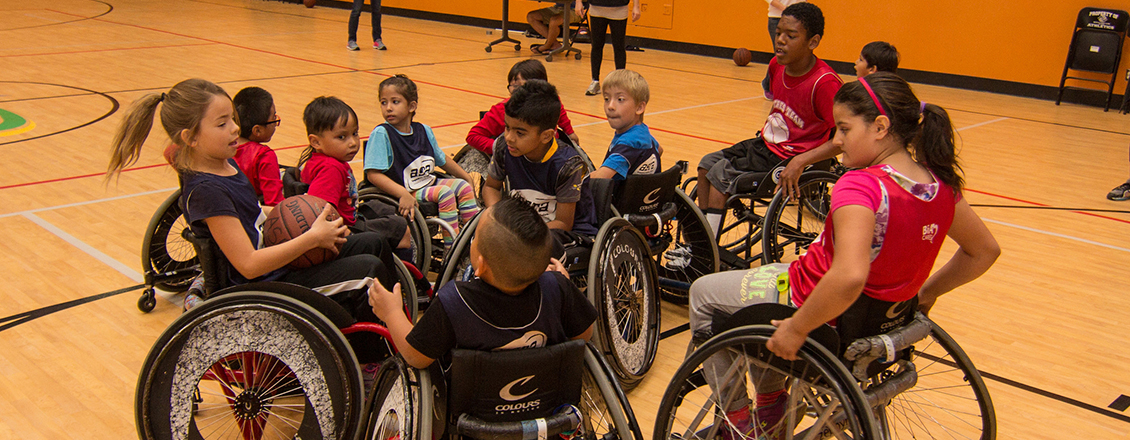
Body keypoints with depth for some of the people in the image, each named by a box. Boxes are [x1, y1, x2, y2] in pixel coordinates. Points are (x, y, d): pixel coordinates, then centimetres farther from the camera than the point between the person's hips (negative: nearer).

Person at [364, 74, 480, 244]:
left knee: (464, 186, 0)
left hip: (427, 183, 7)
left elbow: (441, 159, 21)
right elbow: (373, 174, -23)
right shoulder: (381, 134, -16)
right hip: (403, 190, -7)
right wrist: (403, 194, -32)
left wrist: (466, 177, 21)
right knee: (445, 193, -23)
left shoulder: (424, 131, 4)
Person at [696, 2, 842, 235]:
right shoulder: (777, 65, -2)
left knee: (721, 173, -16)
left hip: (790, 158, -8)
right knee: (707, 162, 3)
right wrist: (767, 130, 10)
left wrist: (801, 161, -33)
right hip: (768, 143, 9)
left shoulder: (825, 82, -26)